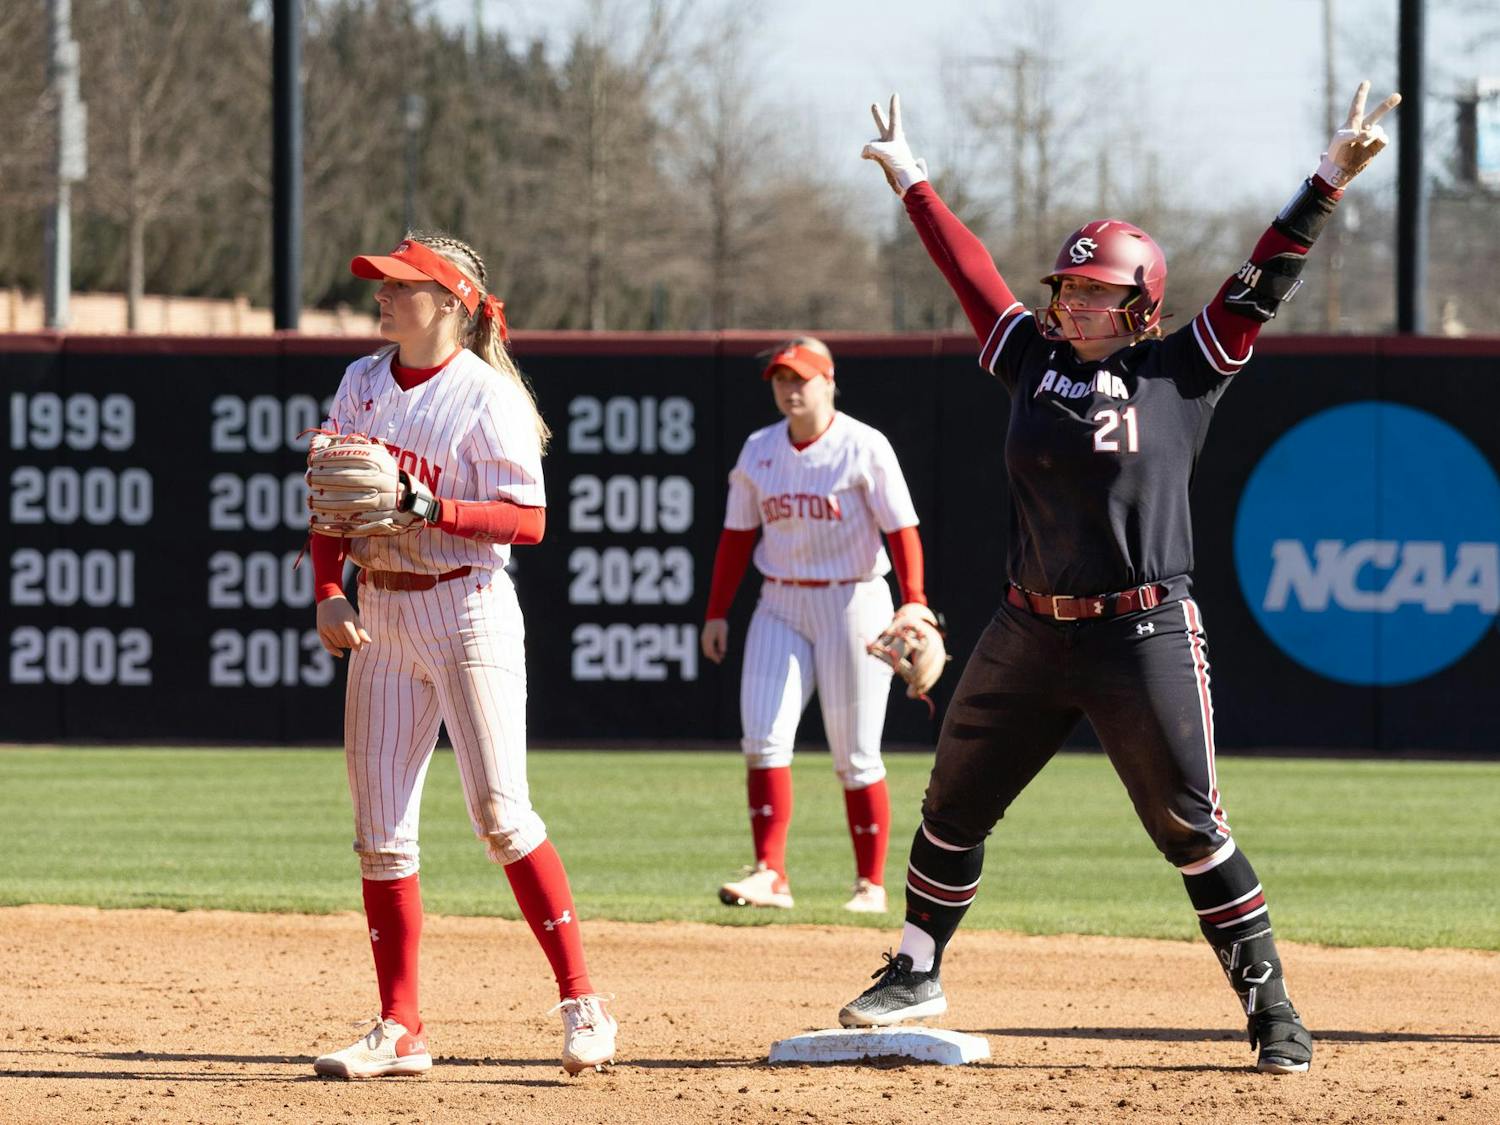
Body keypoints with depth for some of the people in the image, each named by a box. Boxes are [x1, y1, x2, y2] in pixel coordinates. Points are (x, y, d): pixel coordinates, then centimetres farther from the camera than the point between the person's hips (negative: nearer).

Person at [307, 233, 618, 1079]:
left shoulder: (488, 398, -10)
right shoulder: (363, 383, 10)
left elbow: (529, 521, -15)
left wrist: (434, 508, -27)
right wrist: (329, 592, -1)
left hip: (467, 611, -6)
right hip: (381, 617, 7)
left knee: (500, 812, -13)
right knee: (380, 832, 4)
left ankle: (582, 1004, -8)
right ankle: (401, 1031, 9)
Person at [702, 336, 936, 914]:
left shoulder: (863, 448, -8)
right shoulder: (758, 450, 8)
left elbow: (902, 529, -13)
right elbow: (738, 535, 13)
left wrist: (914, 602, -25)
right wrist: (717, 612, 7)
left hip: (853, 602, -4)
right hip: (781, 607, 4)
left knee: (855, 757, -1)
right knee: (763, 737, -12)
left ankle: (871, 884, 10)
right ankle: (770, 876, -14)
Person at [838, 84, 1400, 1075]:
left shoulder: (1182, 373, 1)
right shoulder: (1033, 357, 11)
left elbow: (1262, 285, -4)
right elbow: (970, 267, 18)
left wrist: (1332, 180, -10)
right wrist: (909, 180, 24)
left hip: (1145, 638, -5)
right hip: (1029, 637, 5)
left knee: (1190, 827, -6)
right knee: (955, 807, 11)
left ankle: (1271, 1009, 1)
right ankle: (917, 975, 27)